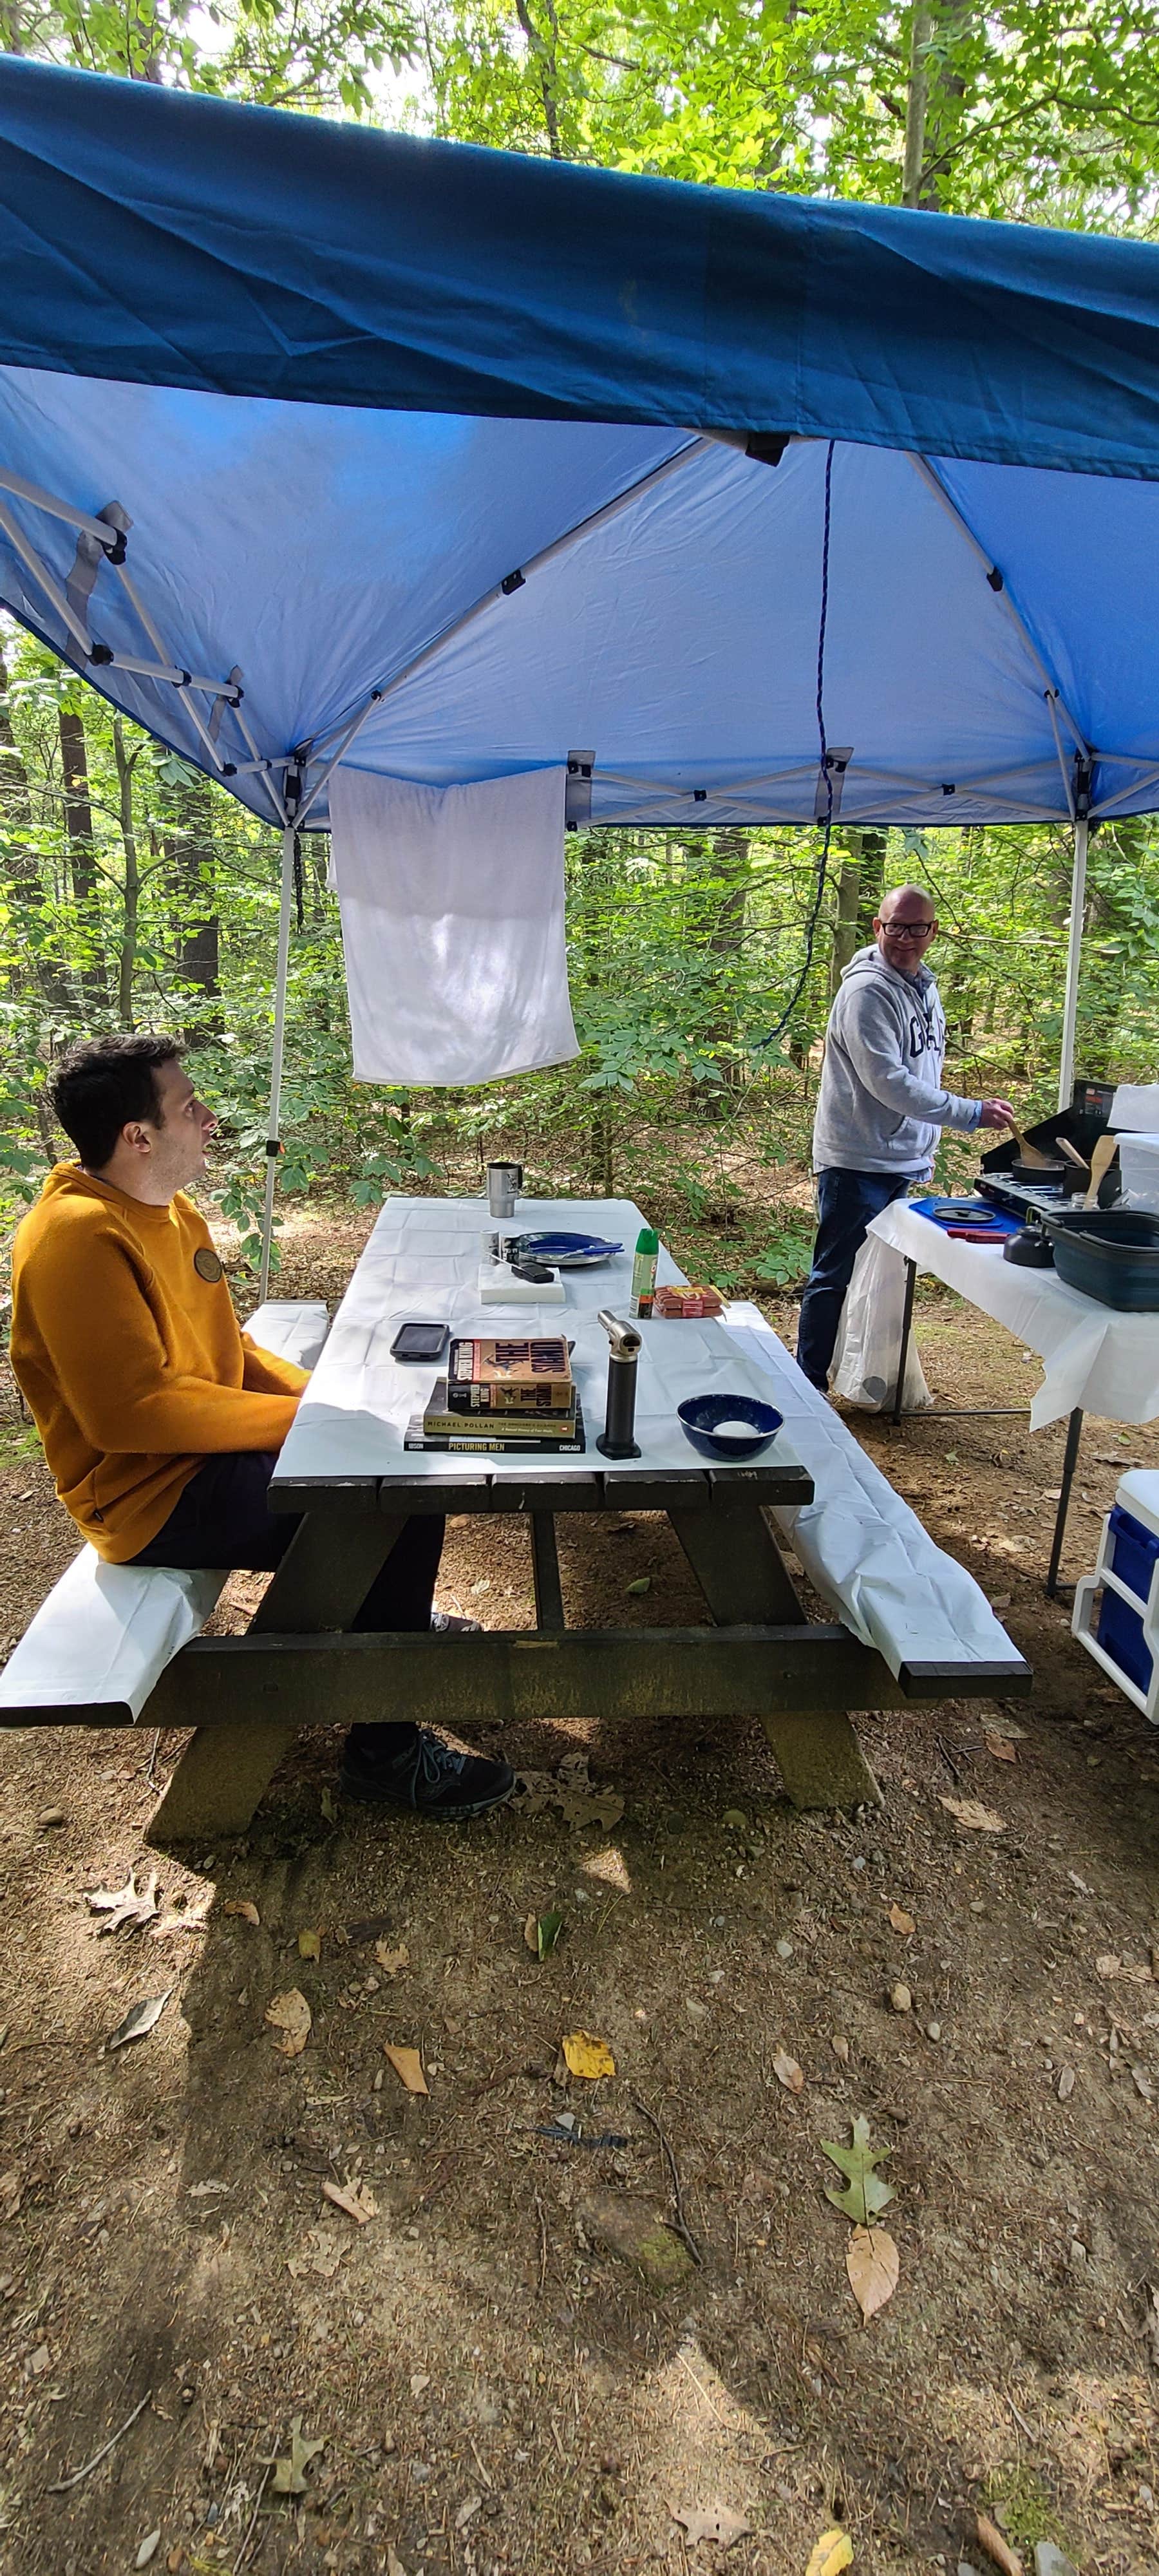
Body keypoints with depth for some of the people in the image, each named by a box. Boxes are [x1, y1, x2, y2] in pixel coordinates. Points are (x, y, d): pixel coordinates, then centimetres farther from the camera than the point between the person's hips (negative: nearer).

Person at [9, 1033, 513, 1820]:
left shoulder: (169, 1210, 7)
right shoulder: (78, 1236, -24)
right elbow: (132, 1409, -29)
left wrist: (315, 1393, -1)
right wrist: (301, 1417, -22)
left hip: (206, 1451, 10)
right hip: (157, 1498, -10)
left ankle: (388, 1619, 33)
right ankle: (384, 1750, -3)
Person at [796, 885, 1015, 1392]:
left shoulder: (925, 987, 13)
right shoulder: (867, 990, -16)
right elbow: (887, 1081, -24)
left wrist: (923, 1152, 18)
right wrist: (971, 1114, -24)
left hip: (902, 1162, 9)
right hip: (857, 1161, -9)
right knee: (834, 1277, -1)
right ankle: (808, 1385, 10)